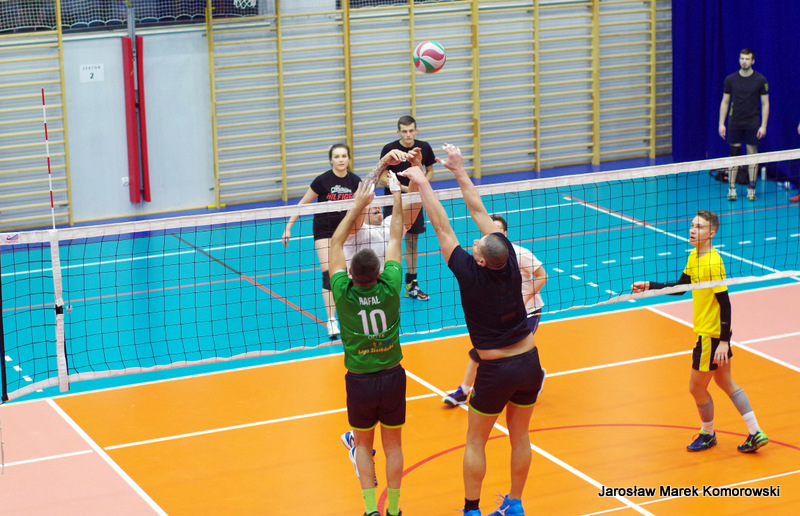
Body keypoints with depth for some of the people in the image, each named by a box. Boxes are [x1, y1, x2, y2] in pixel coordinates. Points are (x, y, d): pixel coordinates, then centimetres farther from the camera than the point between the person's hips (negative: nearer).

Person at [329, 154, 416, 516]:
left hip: (360, 380, -1)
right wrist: (397, 201, 8)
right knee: (392, 444, 14)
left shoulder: (344, 294, -18)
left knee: (363, 444, 15)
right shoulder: (390, 289, -16)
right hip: (392, 376, 1)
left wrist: (358, 205, -3)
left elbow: (336, 243, -6)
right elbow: (395, 239, -3)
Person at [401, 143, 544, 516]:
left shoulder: (471, 275, -20)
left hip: (495, 371, -5)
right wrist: (459, 170, 6)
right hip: (529, 363, 5)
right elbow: (480, 212, -1)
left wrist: (423, 184, -5)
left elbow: (442, 227, -13)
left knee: (475, 442, 11)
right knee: (520, 436, 16)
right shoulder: (510, 262, -9)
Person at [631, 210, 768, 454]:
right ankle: (755, 433, 22)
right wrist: (649, 286, 8)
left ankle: (707, 434, 29)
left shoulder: (713, 263, -23)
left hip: (712, 335, -9)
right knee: (725, 382, 17)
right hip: (707, 331, 9)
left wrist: (723, 341, -23)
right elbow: (680, 287, 16)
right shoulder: (694, 257, 4)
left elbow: (725, 303, -23)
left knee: (697, 387, 7)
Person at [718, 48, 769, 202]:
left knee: (752, 154, 1)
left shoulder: (760, 80, -3)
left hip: (752, 124, -1)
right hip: (734, 124, 1)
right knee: (734, 154, 1)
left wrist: (763, 125, -6)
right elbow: (725, 102, 8)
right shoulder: (730, 79, 1)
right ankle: (732, 188, 6)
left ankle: (751, 189, 9)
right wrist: (721, 124, 2)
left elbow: (765, 103, 1)